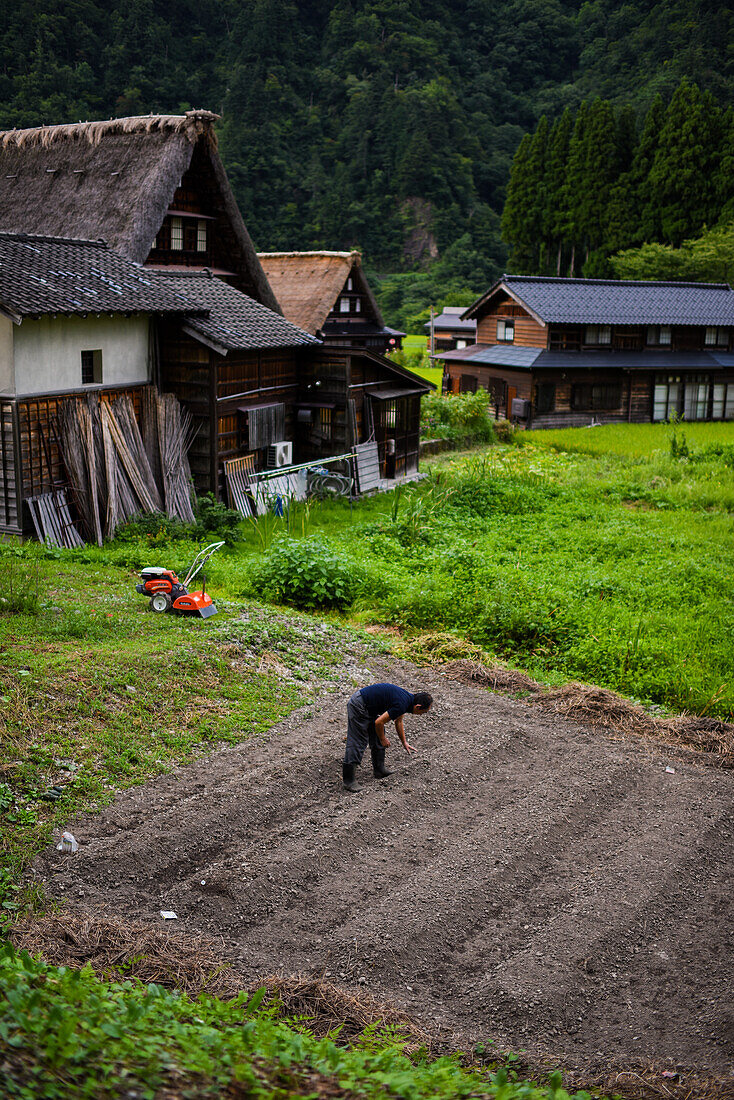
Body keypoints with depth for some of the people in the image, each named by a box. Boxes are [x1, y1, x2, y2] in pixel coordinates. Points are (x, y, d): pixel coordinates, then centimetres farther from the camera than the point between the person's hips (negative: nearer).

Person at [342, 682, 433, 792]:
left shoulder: (408, 697, 7)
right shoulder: (402, 705, -23)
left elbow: (398, 721, 24)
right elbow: (379, 722, -20)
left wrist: (404, 742, 29)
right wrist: (383, 739, -2)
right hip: (358, 706, -10)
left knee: (378, 740, 14)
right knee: (357, 742, -7)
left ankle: (379, 770, 23)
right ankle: (348, 779, -2)